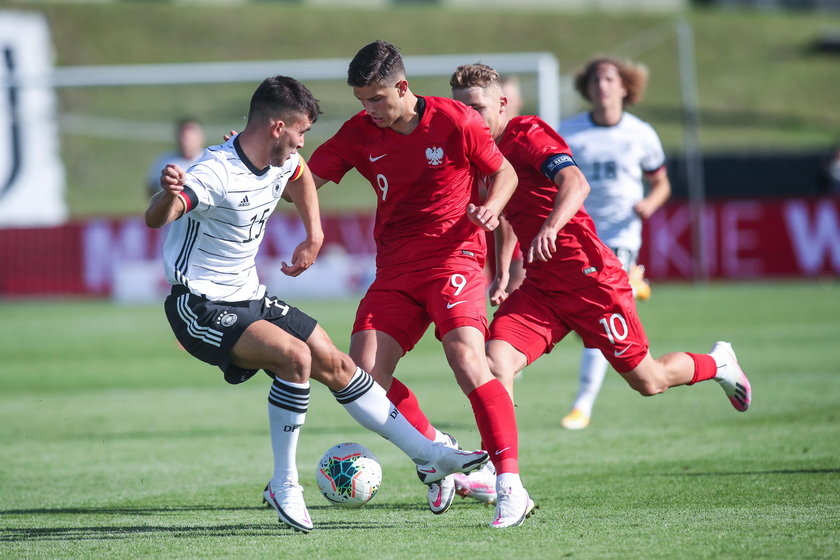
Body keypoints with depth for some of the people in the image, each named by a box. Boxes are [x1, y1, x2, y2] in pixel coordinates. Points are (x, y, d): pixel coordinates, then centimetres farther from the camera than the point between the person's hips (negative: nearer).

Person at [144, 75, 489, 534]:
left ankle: (427, 456, 21)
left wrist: (314, 237, 19)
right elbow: (155, 219, -43)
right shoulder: (216, 173, -27)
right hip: (201, 307, -9)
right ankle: (284, 488, -15)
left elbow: (300, 176, 27)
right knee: (295, 356, -28)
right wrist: (168, 194, -65)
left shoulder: (280, 163, 0)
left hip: (250, 297, 9)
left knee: (335, 365, 10)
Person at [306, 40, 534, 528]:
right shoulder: (360, 133, 4)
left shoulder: (455, 122, -7)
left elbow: (505, 173, 5)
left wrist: (491, 208, -16)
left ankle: (511, 487, -24)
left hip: (453, 257, -5)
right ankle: (434, 445, 14)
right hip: (395, 269, 5)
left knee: (467, 358, -26)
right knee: (364, 373, -11)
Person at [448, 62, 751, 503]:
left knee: (646, 381, 6)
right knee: (495, 357, -19)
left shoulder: (528, 134, -15)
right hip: (540, 286, 7)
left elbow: (575, 184, -33)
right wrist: (501, 274, 19)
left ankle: (718, 364, 36)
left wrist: (550, 227, -51)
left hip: (591, 278, -7)